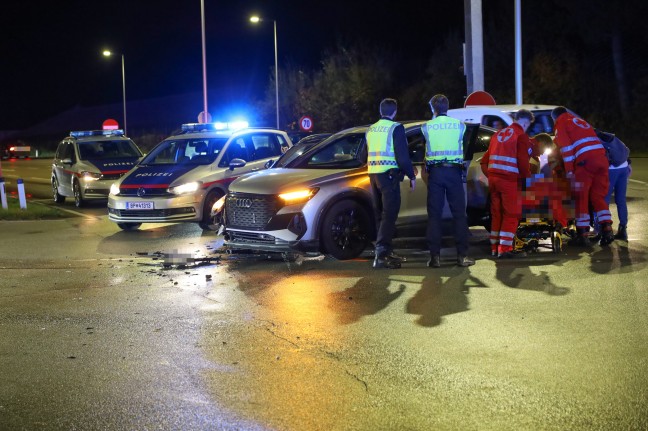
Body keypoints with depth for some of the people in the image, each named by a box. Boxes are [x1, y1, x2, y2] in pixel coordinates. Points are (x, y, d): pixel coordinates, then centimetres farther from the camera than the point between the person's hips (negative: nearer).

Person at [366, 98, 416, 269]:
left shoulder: (371, 129, 14)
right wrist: (411, 175, -5)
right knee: (389, 214, -8)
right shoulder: (396, 128, -7)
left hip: (373, 174, 7)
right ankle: (381, 254, -16)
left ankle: (386, 250, 21)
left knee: (381, 214, 15)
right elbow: (403, 156, -12)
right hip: (389, 174, -7)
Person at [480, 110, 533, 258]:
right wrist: (528, 177, 4)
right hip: (510, 179, -7)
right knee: (511, 215, -2)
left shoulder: (498, 134, 19)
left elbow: (485, 160, 19)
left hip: (493, 178, 7)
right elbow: (523, 161, -10)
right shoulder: (521, 135, -3)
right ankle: (505, 249, -6)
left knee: (496, 214, 14)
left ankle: (495, 248, 18)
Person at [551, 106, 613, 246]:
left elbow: (566, 147, -4)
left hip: (585, 161, -6)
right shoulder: (581, 121, 31)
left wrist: (569, 170, -7)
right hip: (602, 158, 6)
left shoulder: (561, 124, 9)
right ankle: (607, 229, 0)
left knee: (581, 198, 3)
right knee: (598, 196, 12)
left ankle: (583, 234, 1)